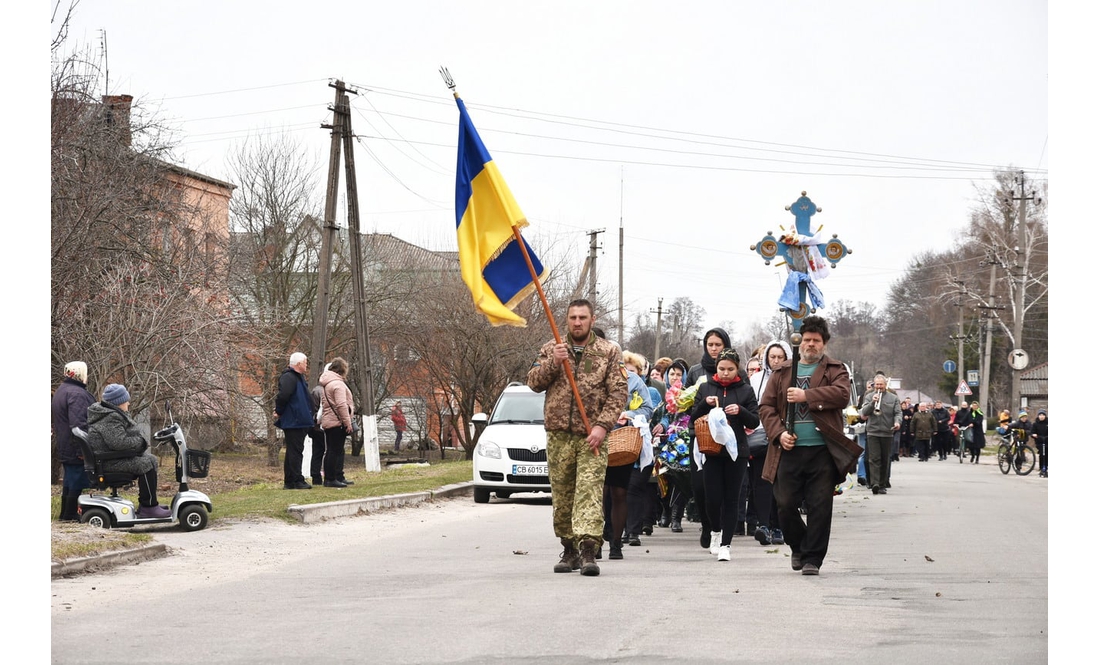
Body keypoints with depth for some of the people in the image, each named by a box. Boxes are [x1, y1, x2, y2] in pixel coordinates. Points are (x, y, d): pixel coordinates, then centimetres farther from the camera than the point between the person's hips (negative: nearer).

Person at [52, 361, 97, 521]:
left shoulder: (61, 391, 16)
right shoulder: (76, 394, -19)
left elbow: (54, 418, 25)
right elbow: (78, 423, -26)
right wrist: (82, 450, -27)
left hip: (64, 447, 10)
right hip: (75, 448, -10)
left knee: (70, 481, 17)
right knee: (77, 481, -3)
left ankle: (65, 514, 22)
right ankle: (69, 515, 0)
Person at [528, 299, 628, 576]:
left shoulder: (609, 352, 6)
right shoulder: (551, 350, 13)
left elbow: (618, 392, 0)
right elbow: (533, 382, 6)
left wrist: (602, 425, -12)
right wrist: (552, 363, -11)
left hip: (592, 437, -3)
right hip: (558, 435, 3)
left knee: (590, 491, -15)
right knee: (562, 496, 6)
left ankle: (588, 550, -23)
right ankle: (570, 550, 16)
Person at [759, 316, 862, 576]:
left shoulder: (836, 370, 9)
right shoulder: (782, 372, 15)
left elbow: (842, 394, -11)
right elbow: (766, 406, 10)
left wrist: (806, 396, -15)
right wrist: (779, 433, -6)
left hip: (822, 450, -2)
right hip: (789, 450, 2)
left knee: (820, 506, -3)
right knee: (786, 504, 1)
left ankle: (812, 558, 5)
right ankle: (798, 547, 25)